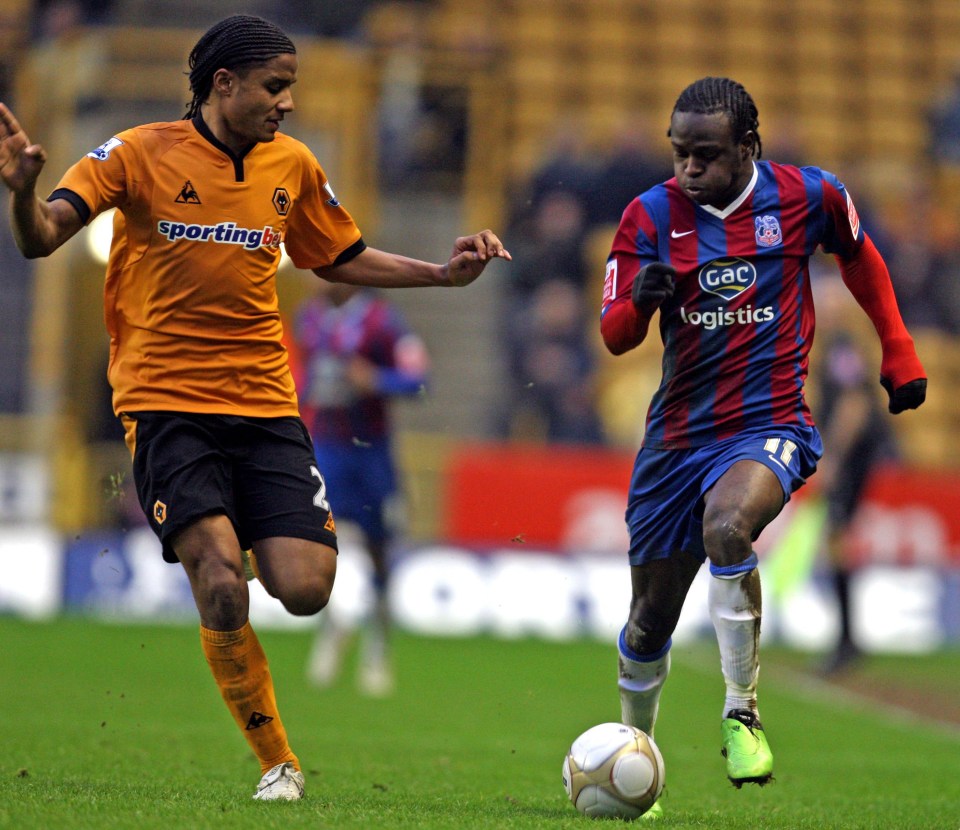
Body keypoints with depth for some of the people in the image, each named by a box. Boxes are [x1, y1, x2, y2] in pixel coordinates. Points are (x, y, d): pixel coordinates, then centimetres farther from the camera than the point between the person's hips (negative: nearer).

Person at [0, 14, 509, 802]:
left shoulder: (293, 166, 8)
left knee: (305, 589, -11)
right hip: (165, 402, -4)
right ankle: (279, 763, -3)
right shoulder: (140, 153, -5)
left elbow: (340, 259, 24)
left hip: (265, 403, 4)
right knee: (221, 579, -19)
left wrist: (442, 273, 12)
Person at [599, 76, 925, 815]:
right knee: (650, 620, 8)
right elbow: (614, 336, -3)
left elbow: (859, 256, 17)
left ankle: (742, 712, -20)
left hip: (771, 426, -3)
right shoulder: (651, 215, -3)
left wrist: (898, 351, 17)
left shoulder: (807, 196, -4)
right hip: (678, 432, 3)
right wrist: (640, 299, -25)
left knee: (726, 526, -35)